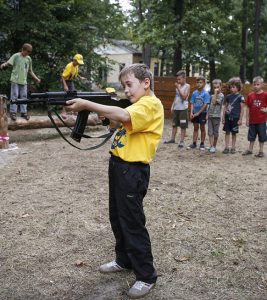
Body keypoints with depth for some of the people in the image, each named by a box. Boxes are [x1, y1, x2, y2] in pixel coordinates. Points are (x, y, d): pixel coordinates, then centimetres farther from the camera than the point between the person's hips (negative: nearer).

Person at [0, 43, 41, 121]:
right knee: (14, 96, -4)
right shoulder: (16, 56, -3)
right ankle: (13, 112, 0)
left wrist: (36, 78, 14)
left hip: (23, 81, 5)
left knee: (24, 96, 5)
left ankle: (23, 112, 12)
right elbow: (8, 63, -14)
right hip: (15, 80, -5)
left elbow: (30, 71, 20)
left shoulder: (28, 58, 12)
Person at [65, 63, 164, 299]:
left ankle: (147, 276, 12)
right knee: (117, 217, 19)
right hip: (118, 165, 10)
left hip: (133, 171, -9)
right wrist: (95, 108, -7)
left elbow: (124, 116, -33)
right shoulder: (136, 104, 15)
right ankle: (124, 260, 37)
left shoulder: (151, 104, -16)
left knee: (133, 223, -2)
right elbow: (118, 117, 11)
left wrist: (87, 104, -31)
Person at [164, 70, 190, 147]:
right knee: (174, 124, 11)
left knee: (183, 126, -1)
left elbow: (184, 97, -17)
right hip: (176, 108, 7)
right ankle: (172, 139, 20)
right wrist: (172, 106, 13)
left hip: (183, 109, -7)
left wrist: (178, 88, -17)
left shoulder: (187, 86, -6)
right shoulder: (178, 86, 12)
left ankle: (182, 141, 5)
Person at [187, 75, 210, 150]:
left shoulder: (205, 93, -11)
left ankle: (202, 144, 15)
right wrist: (191, 112, -9)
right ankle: (194, 143, 16)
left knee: (202, 128, 6)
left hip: (202, 113, -4)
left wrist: (198, 113, -16)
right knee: (195, 128, 10)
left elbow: (205, 105, -15)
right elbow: (192, 103, 4)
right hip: (195, 113, 4)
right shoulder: (194, 93, 2)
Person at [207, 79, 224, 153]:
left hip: (216, 116, -6)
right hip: (210, 116, 6)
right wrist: (207, 114, 12)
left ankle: (214, 146, 15)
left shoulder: (221, 95, -6)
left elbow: (214, 102, -19)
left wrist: (215, 93, -14)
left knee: (215, 132, 5)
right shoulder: (212, 96, 14)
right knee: (210, 132, -2)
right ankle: (211, 146, -2)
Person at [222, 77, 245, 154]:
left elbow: (242, 109, -5)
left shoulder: (240, 97, -5)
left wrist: (240, 119, -8)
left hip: (235, 117, -3)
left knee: (234, 133, 7)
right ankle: (226, 147, 11)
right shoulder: (228, 96, 7)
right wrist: (223, 117, 8)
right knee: (227, 132, 5)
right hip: (228, 117, 3)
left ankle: (233, 148, 17)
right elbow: (225, 107, 11)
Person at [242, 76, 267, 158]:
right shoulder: (250, 95, 2)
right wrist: (247, 119, 3)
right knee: (252, 136, 14)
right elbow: (248, 108, 5)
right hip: (252, 120, 3)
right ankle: (250, 149, 26)